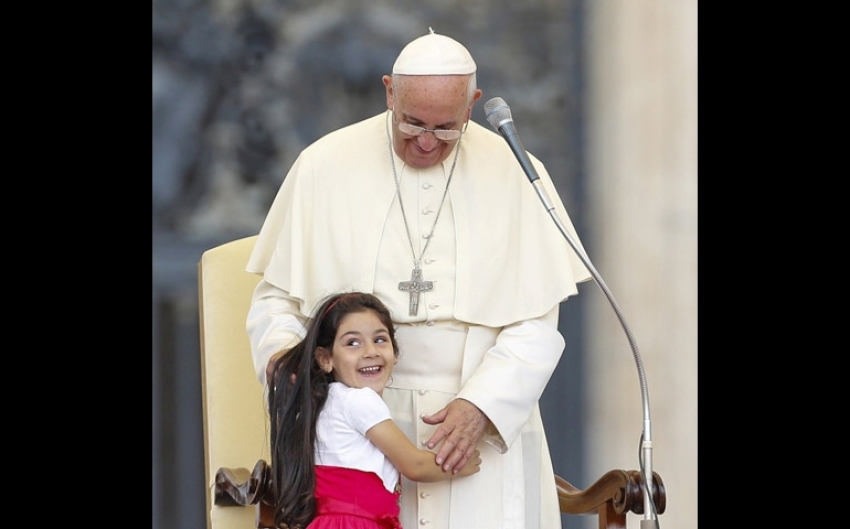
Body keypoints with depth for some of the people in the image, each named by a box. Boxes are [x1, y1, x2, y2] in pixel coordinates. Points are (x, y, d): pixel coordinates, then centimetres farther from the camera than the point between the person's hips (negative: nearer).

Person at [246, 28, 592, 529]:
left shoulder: (515, 174, 1)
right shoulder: (325, 166, 2)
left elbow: (536, 325, -2)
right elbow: (275, 294, 8)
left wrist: (480, 406, -15)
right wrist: (281, 352, -12)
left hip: (489, 423, 0)